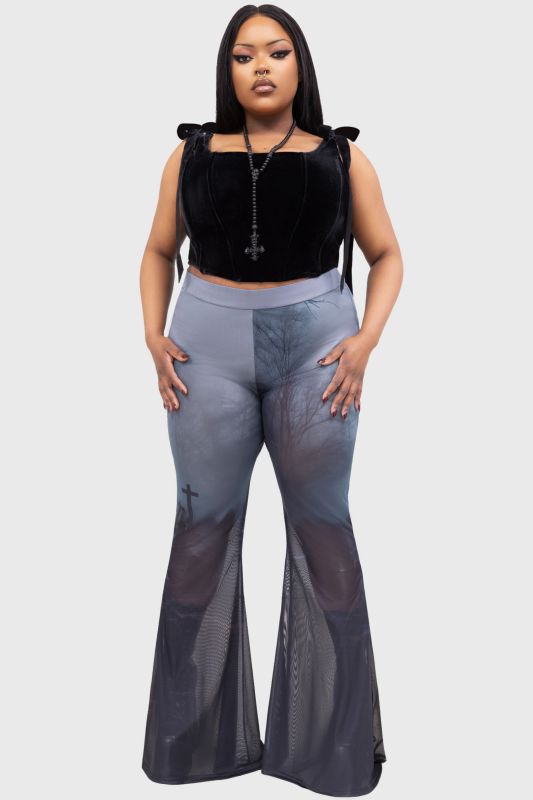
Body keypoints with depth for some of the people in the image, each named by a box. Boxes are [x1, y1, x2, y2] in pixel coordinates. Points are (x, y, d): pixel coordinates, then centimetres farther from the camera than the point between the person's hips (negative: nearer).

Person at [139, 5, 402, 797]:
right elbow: (159, 252, 16)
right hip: (209, 344, 1)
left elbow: (387, 256, 9)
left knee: (323, 529, 4)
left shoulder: (342, 157, 5)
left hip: (316, 345, -1)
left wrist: (365, 340, -6)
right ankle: (199, 734, 22)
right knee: (203, 526, 4)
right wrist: (153, 334, 0)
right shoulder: (191, 154, 8)